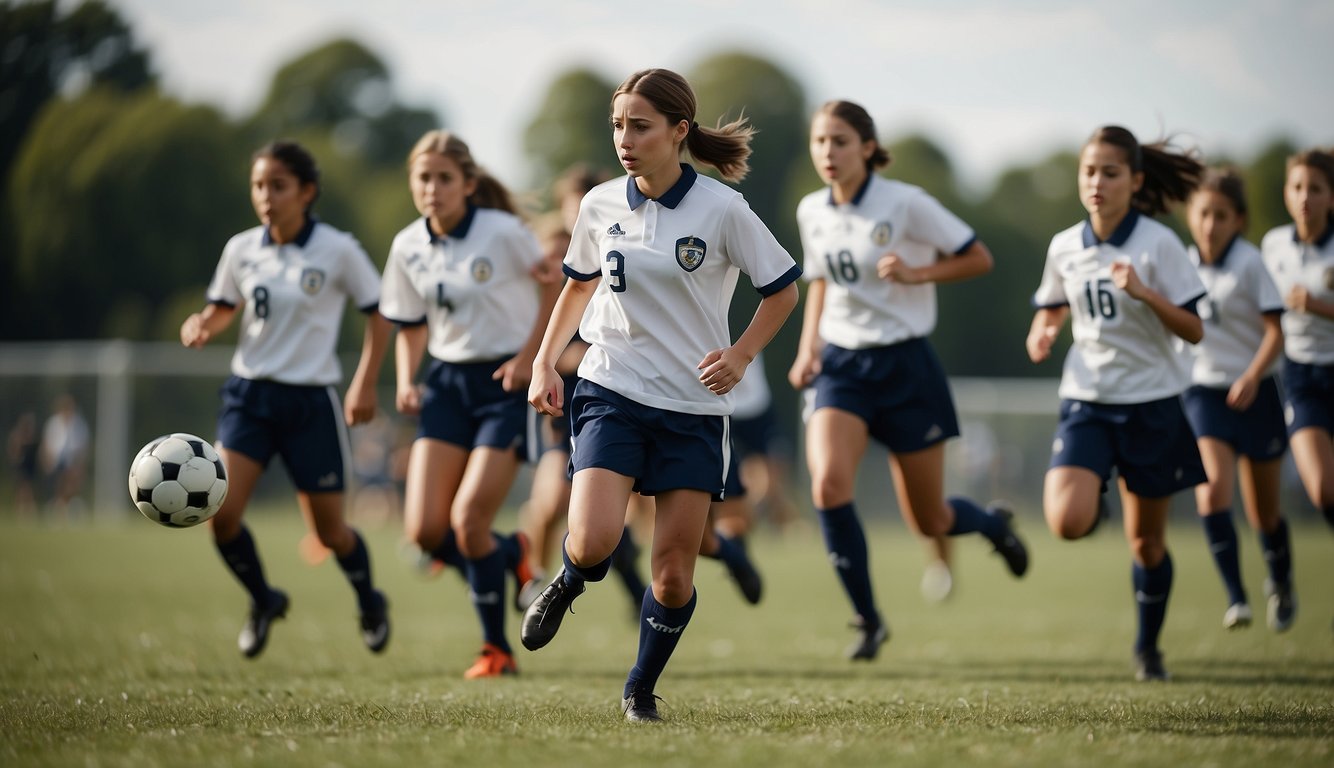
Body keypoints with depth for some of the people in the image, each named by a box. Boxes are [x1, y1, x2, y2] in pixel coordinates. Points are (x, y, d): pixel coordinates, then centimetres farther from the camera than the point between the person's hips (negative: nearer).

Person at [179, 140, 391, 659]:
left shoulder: (337, 251, -10)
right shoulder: (242, 249, 0)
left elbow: (379, 314, 1)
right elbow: (223, 309, 14)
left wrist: (364, 384, -5)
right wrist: (203, 325, -9)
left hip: (311, 401, -3)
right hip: (250, 392, 3)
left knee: (328, 529, 5)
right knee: (221, 512, -14)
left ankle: (370, 603, 37)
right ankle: (262, 601, 14)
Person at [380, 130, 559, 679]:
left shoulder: (502, 232, -13)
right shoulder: (408, 248, 2)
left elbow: (558, 286, -3)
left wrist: (530, 356, -10)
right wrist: (405, 382, -1)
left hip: (506, 384, -5)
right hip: (447, 384, 5)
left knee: (468, 521, -14)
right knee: (425, 530, -7)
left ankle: (497, 649, 5)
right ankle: (511, 556, 24)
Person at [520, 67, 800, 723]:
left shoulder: (721, 209, -9)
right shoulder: (600, 206, 1)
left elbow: (782, 290, 3)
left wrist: (740, 355, -9)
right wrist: (544, 362, 11)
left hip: (694, 407, -1)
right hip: (612, 392, 1)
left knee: (674, 575, -1)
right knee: (593, 541, -21)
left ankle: (641, 689, 24)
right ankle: (567, 586, 16)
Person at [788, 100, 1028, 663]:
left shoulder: (905, 205, -12)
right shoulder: (812, 212, 3)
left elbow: (979, 259, -5)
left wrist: (916, 273, -19)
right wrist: (807, 348, 6)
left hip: (904, 364, -3)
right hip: (839, 364, 3)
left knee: (930, 522, 4)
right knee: (828, 484, -24)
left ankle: (992, 524, 43)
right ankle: (867, 619, -8)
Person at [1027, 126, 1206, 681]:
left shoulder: (1157, 244, -10)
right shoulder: (1064, 248, 1)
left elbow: (1193, 330, -11)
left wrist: (1142, 292, -25)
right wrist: (1043, 332, -2)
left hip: (1152, 403, -2)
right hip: (1086, 400, 2)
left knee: (1147, 540, 8)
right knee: (1067, 522, -21)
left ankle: (1148, 647, 29)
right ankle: (1098, 497, 14)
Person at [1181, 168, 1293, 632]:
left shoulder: (1249, 263, -10)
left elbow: (1275, 330, -14)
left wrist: (1252, 376, -27)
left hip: (1252, 395, -2)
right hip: (1203, 391, 2)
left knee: (1263, 511, 7)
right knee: (1212, 489, -21)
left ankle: (1281, 584, 36)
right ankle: (1235, 597, -19)